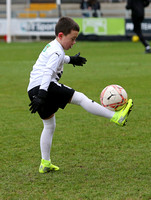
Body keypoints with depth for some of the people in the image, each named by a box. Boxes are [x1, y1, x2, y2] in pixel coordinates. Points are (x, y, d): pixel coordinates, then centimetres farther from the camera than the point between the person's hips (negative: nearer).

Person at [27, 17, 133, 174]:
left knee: (49, 125, 17)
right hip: (42, 86, -11)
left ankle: (45, 163, 17)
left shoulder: (51, 46, 21)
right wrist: (42, 95, -32)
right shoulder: (56, 52, -10)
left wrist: (70, 59, 60)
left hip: (33, 90, 11)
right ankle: (116, 117, -19)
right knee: (80, 98, -14)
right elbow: (47, 72, -23)